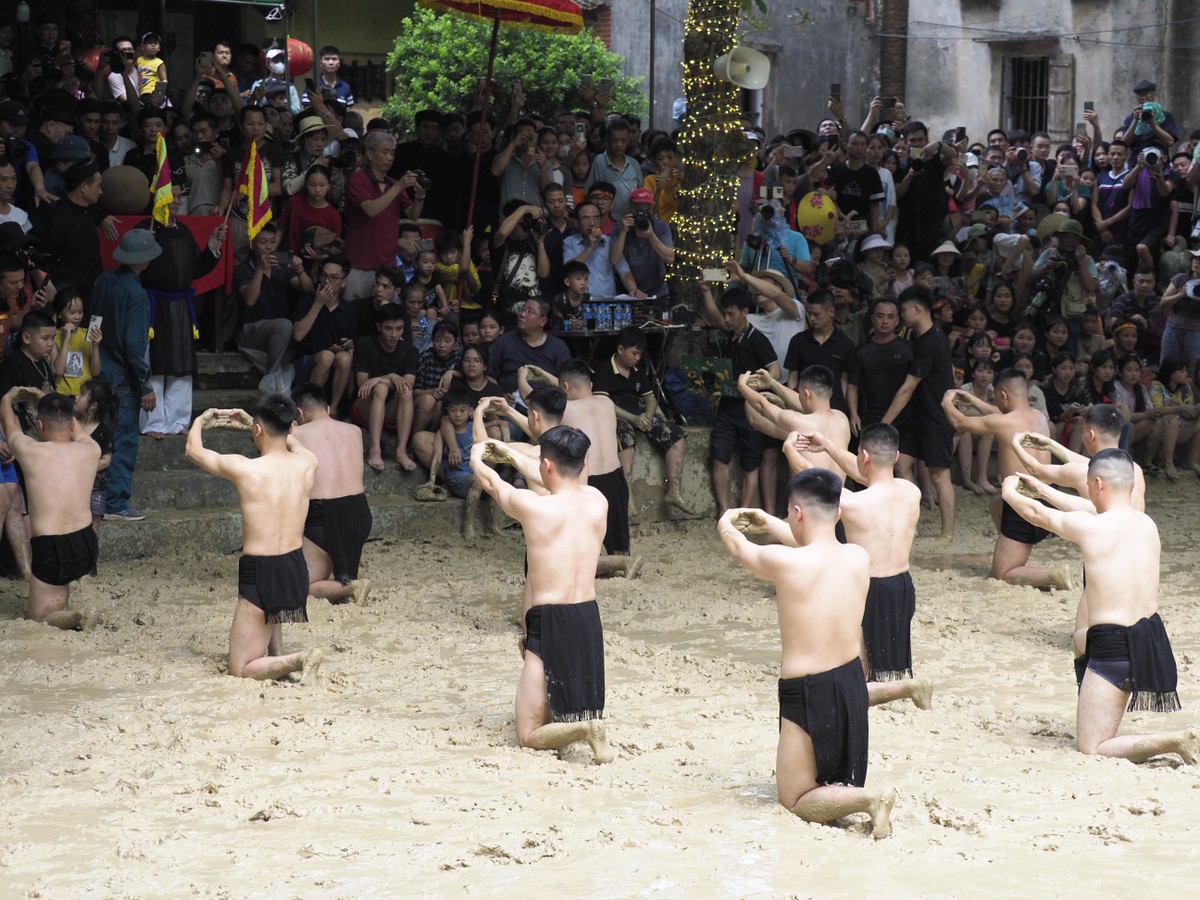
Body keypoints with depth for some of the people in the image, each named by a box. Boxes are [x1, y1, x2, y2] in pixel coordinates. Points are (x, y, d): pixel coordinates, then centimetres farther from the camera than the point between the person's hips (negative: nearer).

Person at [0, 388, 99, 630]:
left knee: (40, 617, 9)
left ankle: (61, 617, -21)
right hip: (87, 545, 5)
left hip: (51, 550, -5)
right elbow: (70, 423, 23)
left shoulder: (30, 451, -10)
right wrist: (43, 397, 38)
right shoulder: (91, 450, -1)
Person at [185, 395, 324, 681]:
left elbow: (194, 450, 4)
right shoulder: (306, 463, -2)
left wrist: (201, 420, 25)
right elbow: (292, 441, 26)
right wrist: (250, 423, 33)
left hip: (261, 574, -6)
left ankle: (297, 661, -23)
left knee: (240, 672, 2)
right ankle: (277, 655, 29)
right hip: (297, 570, 6)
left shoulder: (245, 469, -16)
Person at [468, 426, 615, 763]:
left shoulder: (532, 506, -13)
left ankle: (583, 727, -28)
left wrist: (477, 454, 32)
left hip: (549, 625, -6)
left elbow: (489, 479, 9)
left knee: (529, 735, -2)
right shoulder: (597, 502, 2)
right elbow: (563, 479, 25)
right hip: (590, 622, 6)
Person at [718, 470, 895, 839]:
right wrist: (769, 524, 30)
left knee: (795, 801, 7)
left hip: (807, 694, -7)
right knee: (840, 778, 35)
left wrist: (726, 523, 27)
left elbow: (738, 546, 3)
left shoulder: (783, 561, -20)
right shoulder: (858, 558, -5)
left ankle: (866, 799, -16)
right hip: (853, 683, 7)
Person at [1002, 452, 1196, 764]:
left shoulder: (1088, 527, -13)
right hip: (1154, 640, 7)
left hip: (1113, 645, -7)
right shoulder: (1148, 524, 6)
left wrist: (1010, 491, 27)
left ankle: (1178, 742, -23)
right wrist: (1043, 490, 34)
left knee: (1090, 749, -3)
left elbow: (1035, 513, 5)